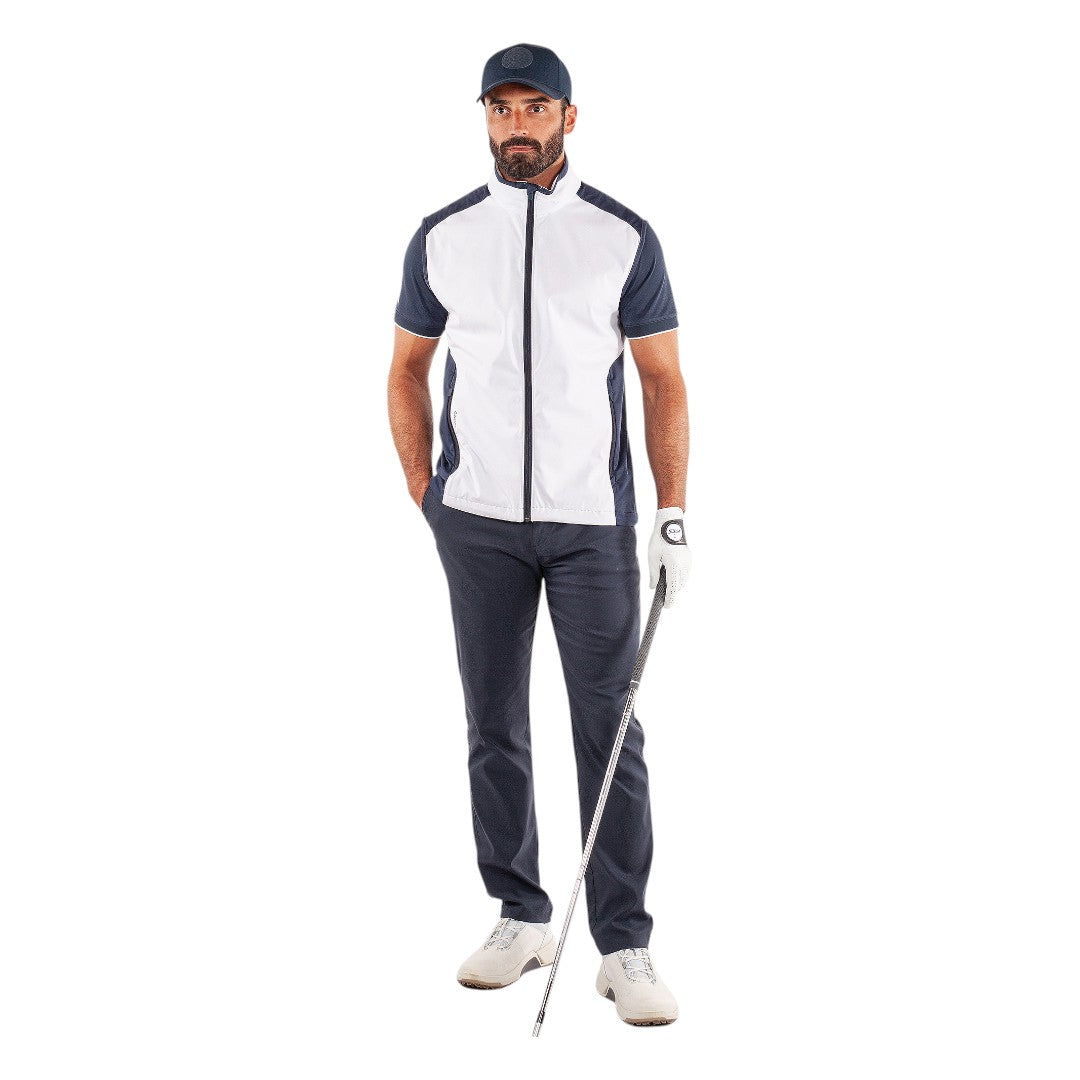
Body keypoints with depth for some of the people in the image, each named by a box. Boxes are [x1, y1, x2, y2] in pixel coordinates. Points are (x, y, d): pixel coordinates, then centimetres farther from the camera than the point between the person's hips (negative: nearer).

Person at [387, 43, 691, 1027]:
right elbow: (408, 368, 14)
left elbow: (664, 382, 2)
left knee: (610, 731, -3)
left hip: (593, 520, -2)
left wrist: (674, 515, -5)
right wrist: (426, 495, 6)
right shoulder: (443, 237, 4)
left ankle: (625, 946, 3)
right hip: (478, 522, 2)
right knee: (495, 726, 8)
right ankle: (522, 919, 22)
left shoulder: (624, 238, -1)